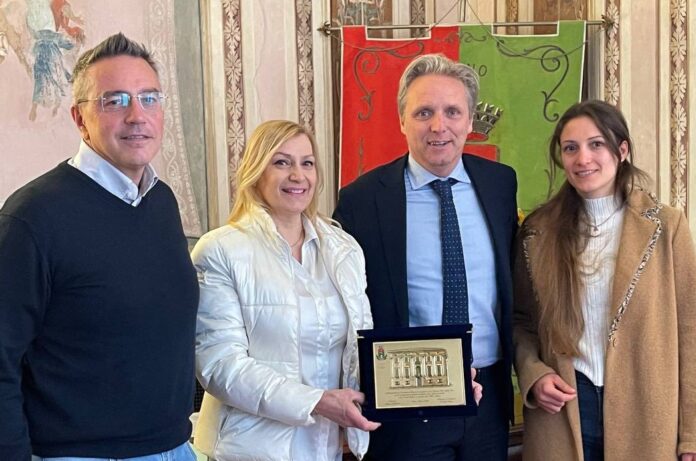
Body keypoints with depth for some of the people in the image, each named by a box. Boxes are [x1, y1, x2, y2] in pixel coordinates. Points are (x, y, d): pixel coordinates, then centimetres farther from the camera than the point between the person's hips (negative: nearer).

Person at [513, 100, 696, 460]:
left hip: (644, 411, -1)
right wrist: (533, 374, -9)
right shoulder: (538, 231, 3)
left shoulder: (665, 225, -2)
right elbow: (521, 320, 11)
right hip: (561, 410, 1)